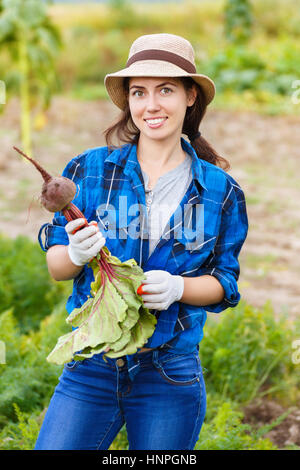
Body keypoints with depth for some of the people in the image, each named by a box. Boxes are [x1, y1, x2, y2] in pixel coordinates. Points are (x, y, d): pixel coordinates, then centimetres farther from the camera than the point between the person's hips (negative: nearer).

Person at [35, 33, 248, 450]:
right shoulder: (90, 169, 1)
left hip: (171, 376, 1)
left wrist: (177, 287, -14)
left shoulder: (220, 189, 3)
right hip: (90, 368, 0)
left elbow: (225, 282, 7)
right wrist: (77, 255, -20)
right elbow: (55, 266, 3)